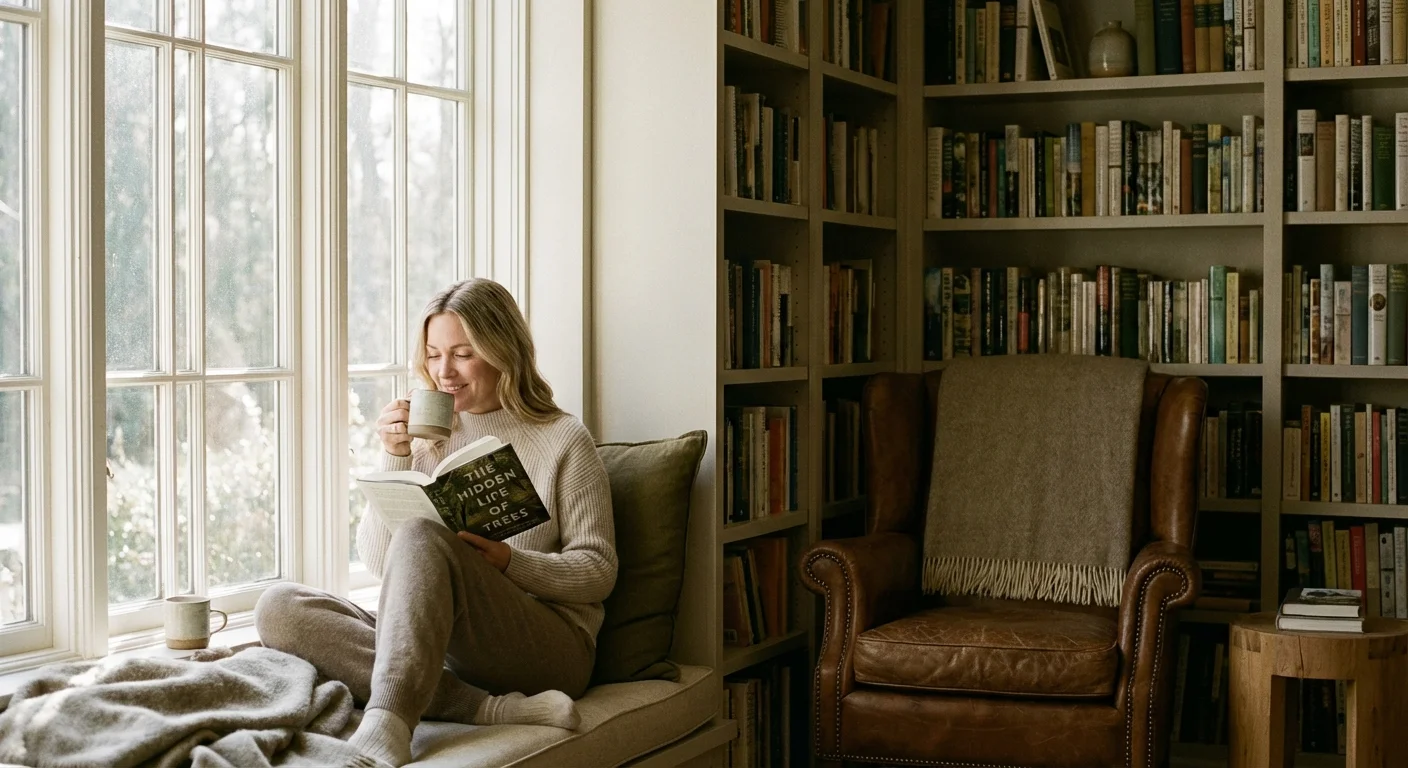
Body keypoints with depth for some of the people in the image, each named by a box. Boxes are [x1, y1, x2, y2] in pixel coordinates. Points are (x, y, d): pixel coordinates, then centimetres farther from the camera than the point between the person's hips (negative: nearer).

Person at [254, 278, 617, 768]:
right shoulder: (428, 436, 15)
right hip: (433, 644, 5)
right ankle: (491, 709, -32)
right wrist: (395, 459, -3)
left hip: (546, 649, -5)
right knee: (277, 608, -19)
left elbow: (598, 571, 1)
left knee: (422, 538, -31)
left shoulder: (564, 440, 5)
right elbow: (378, 560, 9)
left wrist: (508, 561, -15)